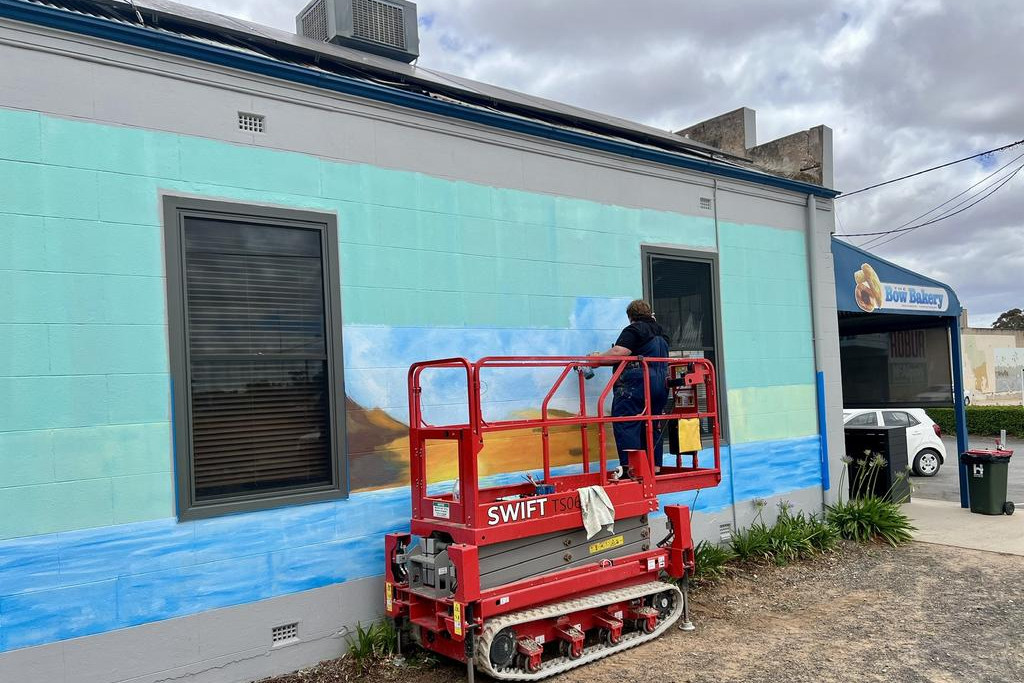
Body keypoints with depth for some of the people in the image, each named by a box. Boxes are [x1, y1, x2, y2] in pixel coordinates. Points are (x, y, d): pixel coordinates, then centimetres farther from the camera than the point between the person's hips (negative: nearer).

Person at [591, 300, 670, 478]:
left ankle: (629, 466, -17)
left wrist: (598, 357, -4)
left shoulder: (633, 330, -4)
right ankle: (655, 467, 14)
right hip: (661, 383, 8)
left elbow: (618, 352, -17)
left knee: (625, 424, -9)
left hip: (636, 382, -8)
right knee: (652, 425, 12)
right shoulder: (661, 333, 21)